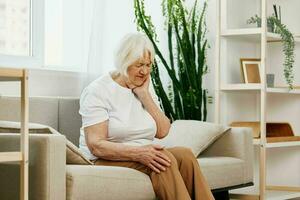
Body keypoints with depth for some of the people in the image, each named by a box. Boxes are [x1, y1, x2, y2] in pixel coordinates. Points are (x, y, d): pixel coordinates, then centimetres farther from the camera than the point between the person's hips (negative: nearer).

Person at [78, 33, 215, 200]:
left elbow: (162, 132, 3)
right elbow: (96, 146, -18)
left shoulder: (145, 87, 13)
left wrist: (145, 95, -4)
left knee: (184, 155, -23)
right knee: (165, 158, -31)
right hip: (106, 161, -6)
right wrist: (137, 153, -31)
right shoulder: (97, 91, -8)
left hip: (142, 155, 6)